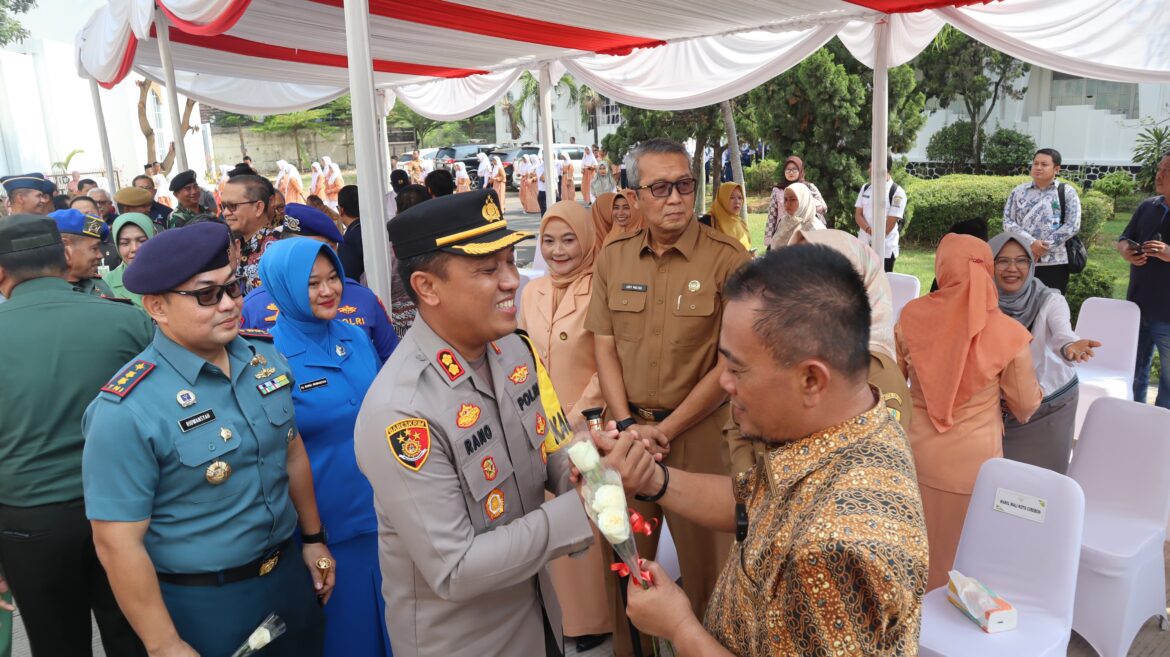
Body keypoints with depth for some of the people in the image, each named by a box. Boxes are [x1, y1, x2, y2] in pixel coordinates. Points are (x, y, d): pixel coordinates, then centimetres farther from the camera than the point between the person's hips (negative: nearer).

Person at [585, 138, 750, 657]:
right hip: (629, 427, 4)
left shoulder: (728, 259, -11)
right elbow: (605, 348, 4)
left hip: (700, 429, -3)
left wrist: (667, 429, -11)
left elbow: (733, 363, -12)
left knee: (704, 555, 12)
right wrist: (627, 425, -6)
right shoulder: (612, 258, 3)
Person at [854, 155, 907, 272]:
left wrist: (876, 241, -12)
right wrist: (869, 230, -15)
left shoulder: (897, 192, -9)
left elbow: (890, 223, -12)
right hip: (863, 245, 5)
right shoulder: (865, 188, 8)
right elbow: (858, 214, 4)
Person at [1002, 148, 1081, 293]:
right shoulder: (1019, 191, 8)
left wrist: (1044, 246, -13)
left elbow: (1073, 226, -5)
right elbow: (1008, 222, 1)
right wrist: (1031, 243, -14)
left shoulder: (1067, 192, 4)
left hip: (1054, 263, -1)